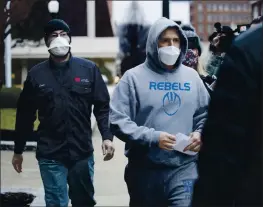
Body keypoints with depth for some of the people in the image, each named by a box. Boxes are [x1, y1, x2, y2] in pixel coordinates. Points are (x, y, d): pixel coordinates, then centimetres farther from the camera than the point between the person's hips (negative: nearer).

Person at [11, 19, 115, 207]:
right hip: (50, 155, 0)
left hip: (82, 152, 1)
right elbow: (25, 115, 7)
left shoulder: (89, 69, 3)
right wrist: (18, 150, 10)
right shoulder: (36, 74, 3)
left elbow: (102, 106, 3)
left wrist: (107, 137, -9)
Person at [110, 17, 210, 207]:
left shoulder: (191, 76, 9)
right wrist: (152, 137, -18)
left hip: (184, 168, 1)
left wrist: (199, 133, -3)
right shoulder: (134, 77, -2)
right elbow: (117, 120, -9)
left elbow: (205, 113, 18)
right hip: (145, 169, -1)